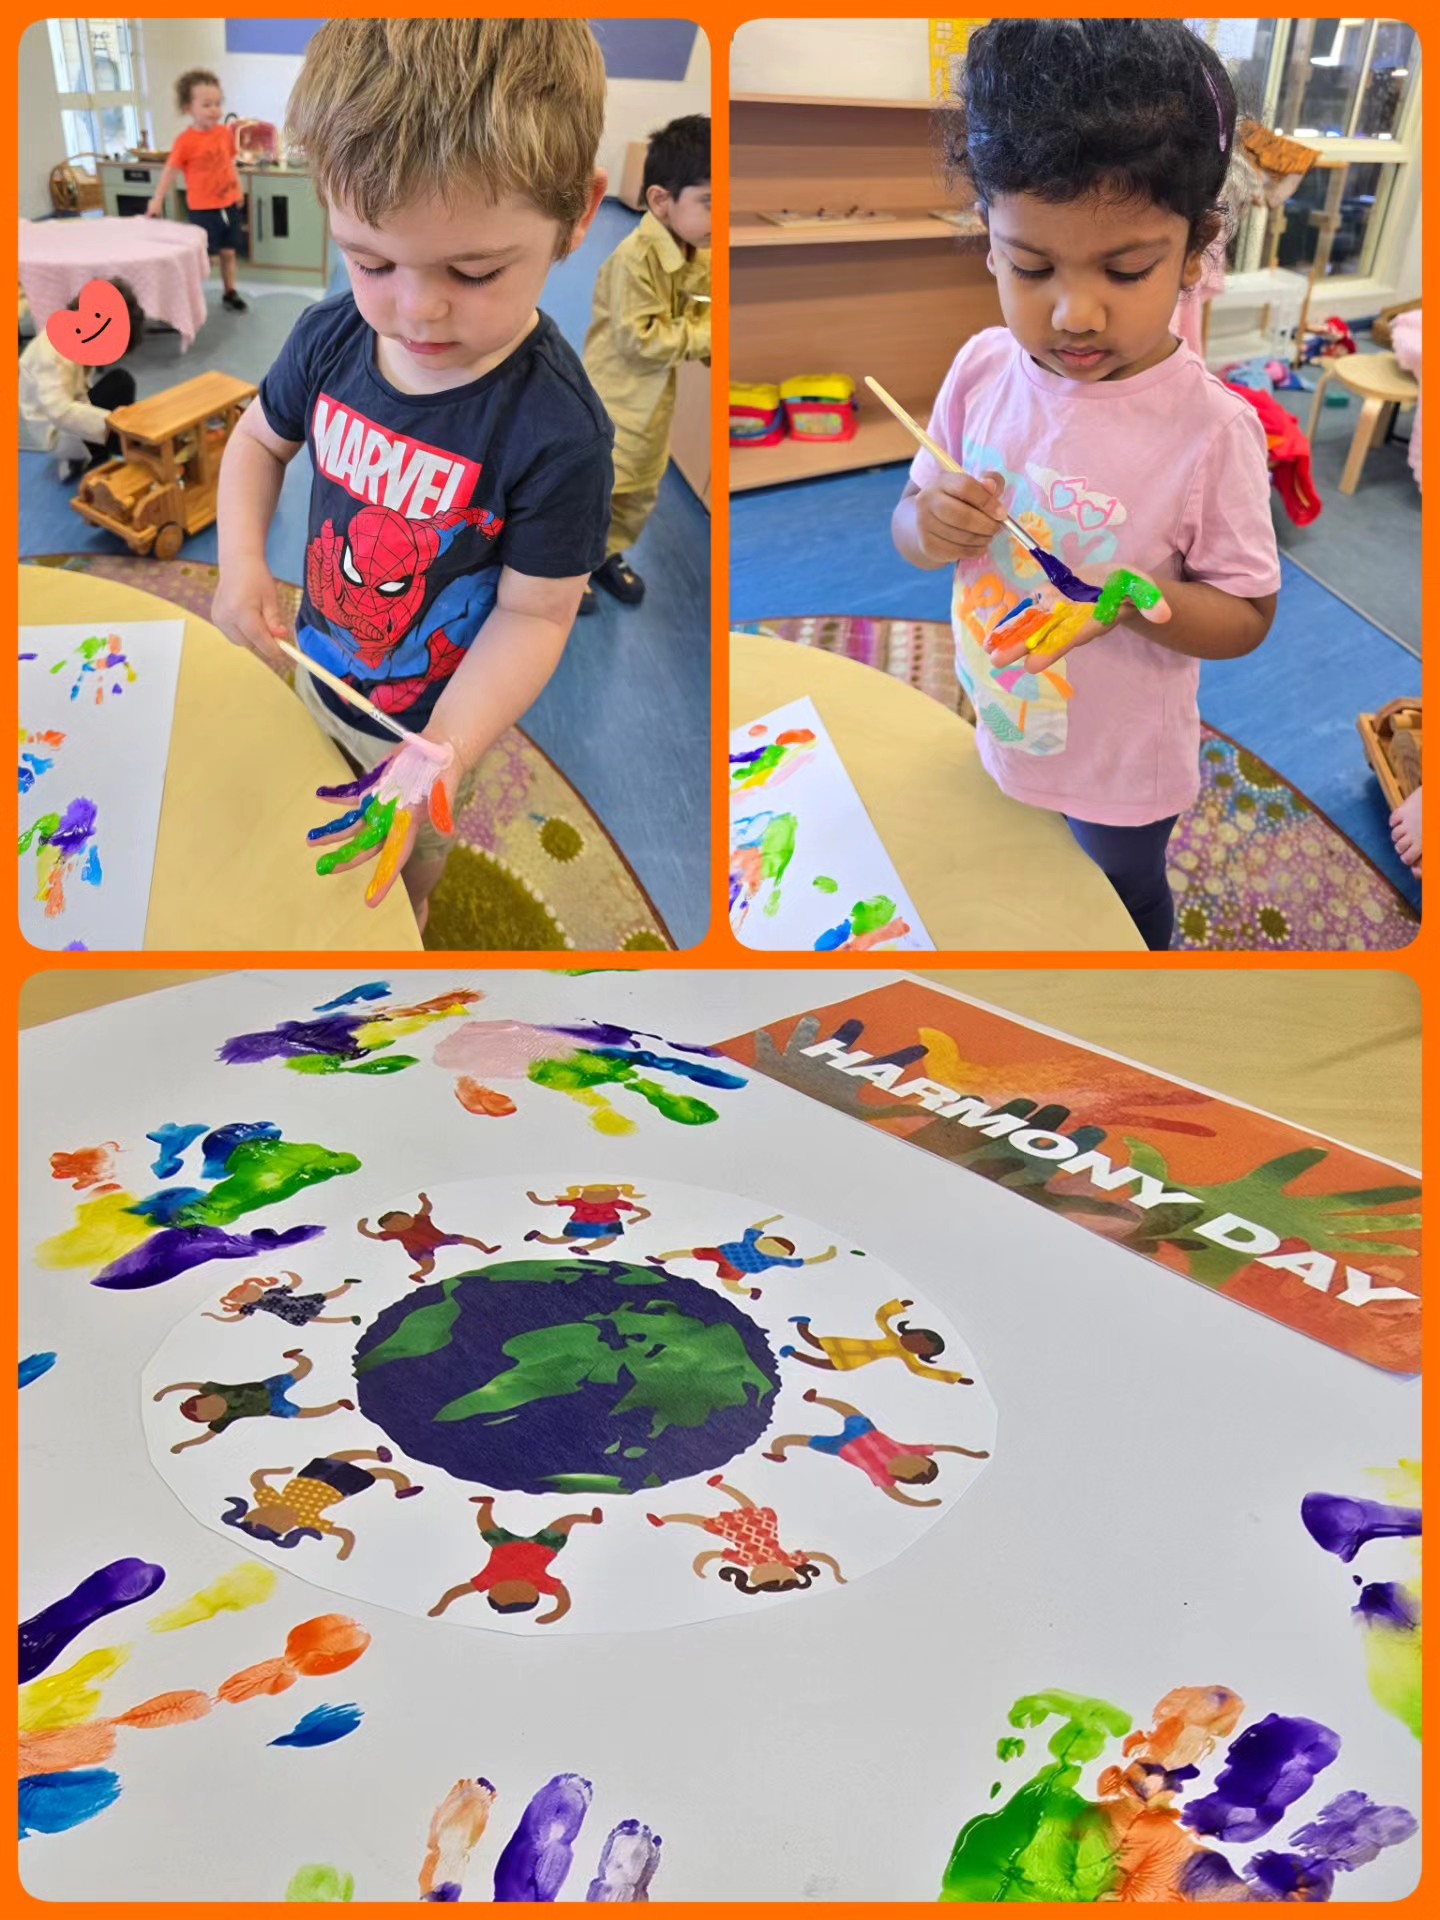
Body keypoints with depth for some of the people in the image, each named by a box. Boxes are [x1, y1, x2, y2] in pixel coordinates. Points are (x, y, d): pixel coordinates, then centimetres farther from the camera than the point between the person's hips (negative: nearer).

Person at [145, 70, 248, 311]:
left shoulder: (225, 133, 0)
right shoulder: (186, 140, -15)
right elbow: (171, 171, -11)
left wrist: (238, 190, 12)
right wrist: (157, 200, -11)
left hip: (229, 204, 5)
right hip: (202, 208, -5)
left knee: (228, 252, 14)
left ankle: (230, 292, 28)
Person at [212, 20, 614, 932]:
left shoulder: (556, 430, -35)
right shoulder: (332, 337, -18)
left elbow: (534, 613, -27)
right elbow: (261, 439, 2)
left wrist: (448, 749, -40)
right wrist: (243, 562, -15)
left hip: (430, 712, -4)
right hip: (317, 665, 5)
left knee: (411, 851, 27)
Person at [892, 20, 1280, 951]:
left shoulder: (1212, 427, -26)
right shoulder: (982, 369, -13)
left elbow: (1248, 615, -16)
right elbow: (910, 523, -1)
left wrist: (1140, 601, -36)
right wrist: (933, 526, -26)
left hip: (1125, 760, -3)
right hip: (1005, 727, 4)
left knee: (1125, 897, 24)